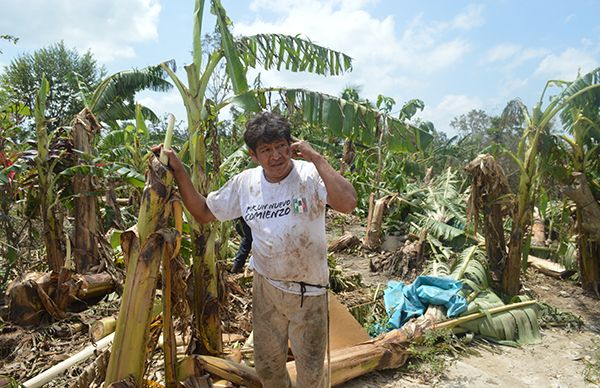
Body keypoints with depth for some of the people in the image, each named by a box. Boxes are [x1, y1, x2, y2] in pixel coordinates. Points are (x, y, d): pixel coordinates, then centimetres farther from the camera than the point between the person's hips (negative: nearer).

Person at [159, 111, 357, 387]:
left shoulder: (310, 175, -18)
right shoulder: (244, 183, -4)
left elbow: (347, 204, -36)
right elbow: (203, 213, 5)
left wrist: (316, 157, -32)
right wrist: (178, 171, -4)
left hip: (308, 292, -4)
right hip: (266, 286, 4)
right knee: (266, 365, 24)